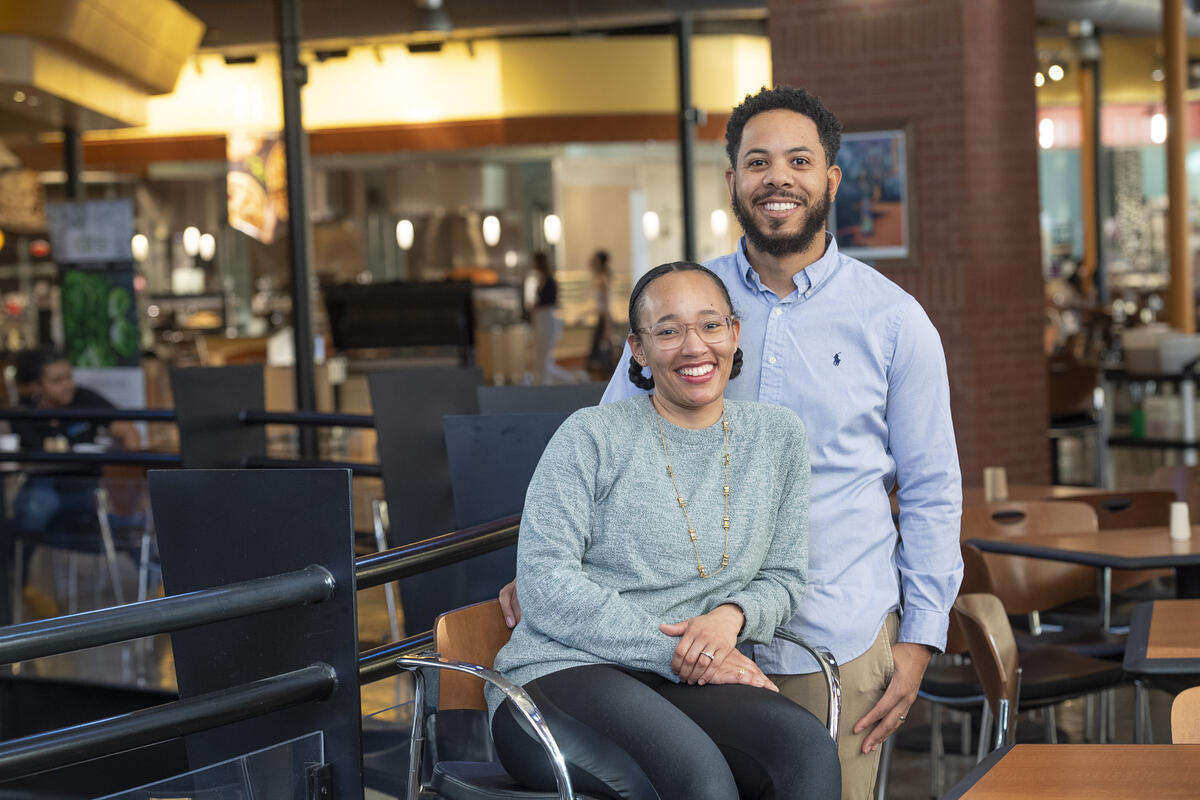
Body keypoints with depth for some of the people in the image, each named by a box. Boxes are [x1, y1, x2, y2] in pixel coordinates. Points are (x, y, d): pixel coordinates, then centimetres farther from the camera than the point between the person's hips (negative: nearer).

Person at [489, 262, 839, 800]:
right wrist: (672, 651, -15)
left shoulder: (776, 437, 12)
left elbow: (783, 577, 17)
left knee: (809, 750, -28)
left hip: (687, 685, 4)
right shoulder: (592, 437, -1)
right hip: (560, 673, -4)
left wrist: (731, 615, -7)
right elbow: (545, 583, -8)